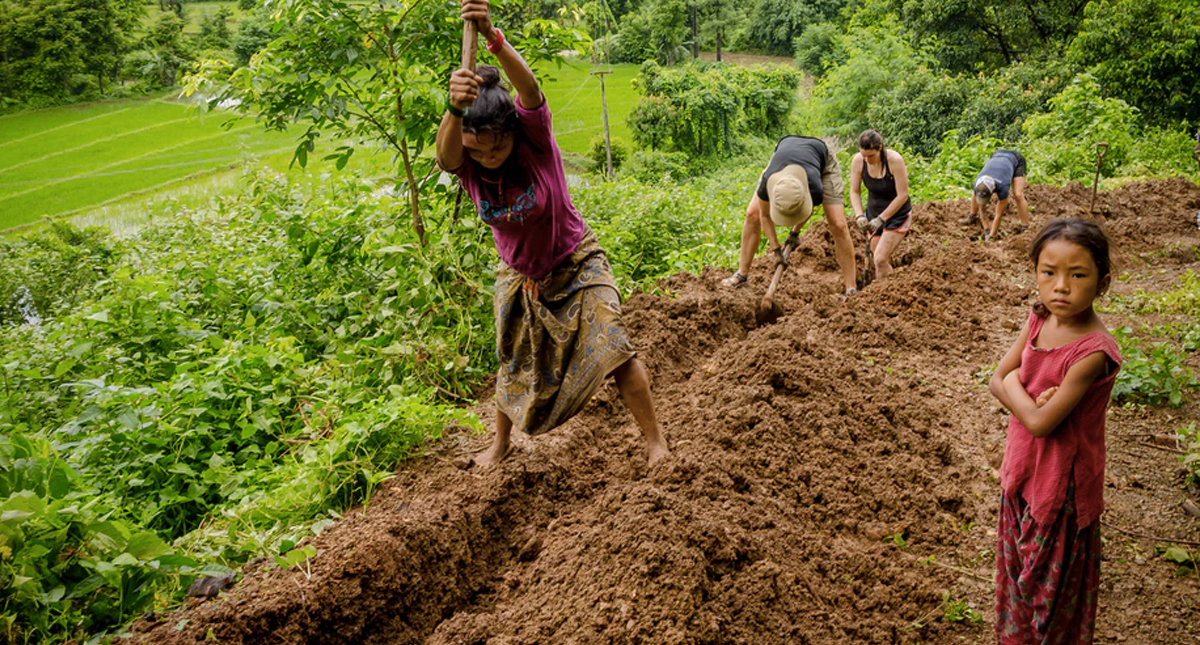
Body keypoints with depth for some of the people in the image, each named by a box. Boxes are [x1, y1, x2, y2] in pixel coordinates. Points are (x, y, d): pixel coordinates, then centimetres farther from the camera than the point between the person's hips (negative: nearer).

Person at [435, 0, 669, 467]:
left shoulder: (536, 139, -24)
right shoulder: (466, 165, -17)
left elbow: (529, 89, -44)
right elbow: (444, 154, -43)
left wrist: (493, 38, -62)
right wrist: (454, 109, -65)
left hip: (576, 267, -3)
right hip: (519, 278, 3)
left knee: (612, 349, -14)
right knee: (515, 366, 17)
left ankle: (656, 443, 1)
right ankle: (501, 444, 42)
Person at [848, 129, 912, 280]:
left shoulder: (894, 160, -27)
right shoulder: (858, 161, -16)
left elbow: (902, 195, -23)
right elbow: (854, 191, -7)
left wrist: (881, 219, -23)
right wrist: (859, 215, -23)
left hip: (897, 214, -4)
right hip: (874, 212, 4)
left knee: (880, 258, -15)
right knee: (884, 261, 13)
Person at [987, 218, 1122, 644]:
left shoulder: (1093, 351, -28)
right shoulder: (1038, 320, -5)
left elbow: (1042, 422, -27)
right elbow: (997, 382, -1)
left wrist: (1014, 383, -12)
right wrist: (1029, 398, -20)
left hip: (1062, 482, -7)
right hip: (1022, 470, 7)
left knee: (1054, 586, 13)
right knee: (1016, 571, 25)